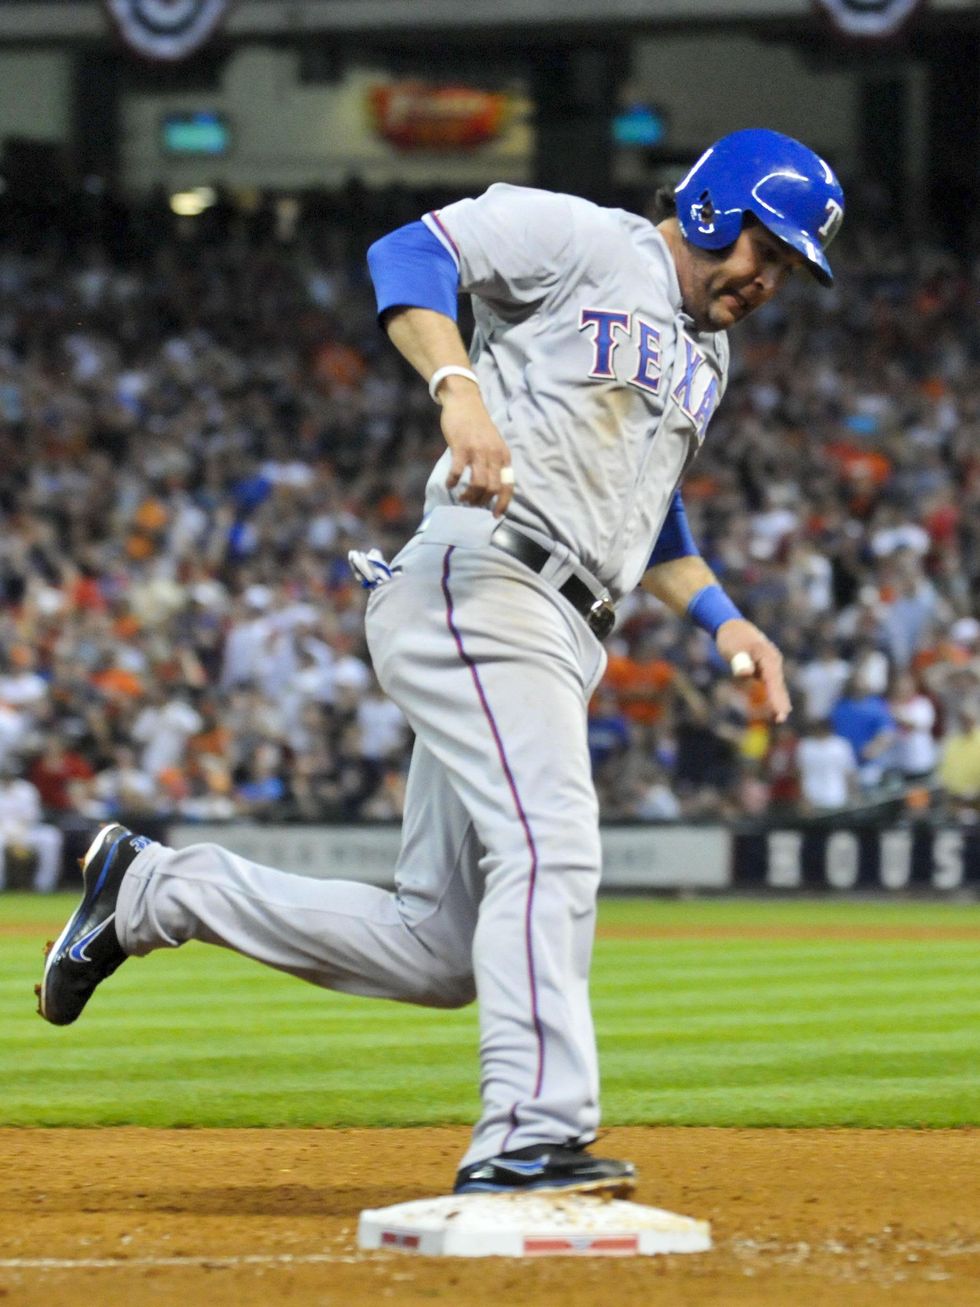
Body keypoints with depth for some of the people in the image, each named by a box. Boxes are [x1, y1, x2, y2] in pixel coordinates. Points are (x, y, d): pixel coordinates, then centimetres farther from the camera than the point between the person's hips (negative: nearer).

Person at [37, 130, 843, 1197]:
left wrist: (723, 619, 21)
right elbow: (411, 255, -12)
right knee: (550, 848, -25)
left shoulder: (704, 356, 26)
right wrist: (460, 388, -28)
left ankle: (153, 888, 17)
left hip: (556, 645, 9)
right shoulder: (582, 240, 0)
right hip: (477, 580, -9)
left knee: (438, 953, 4)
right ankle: (531, 1138, -30)